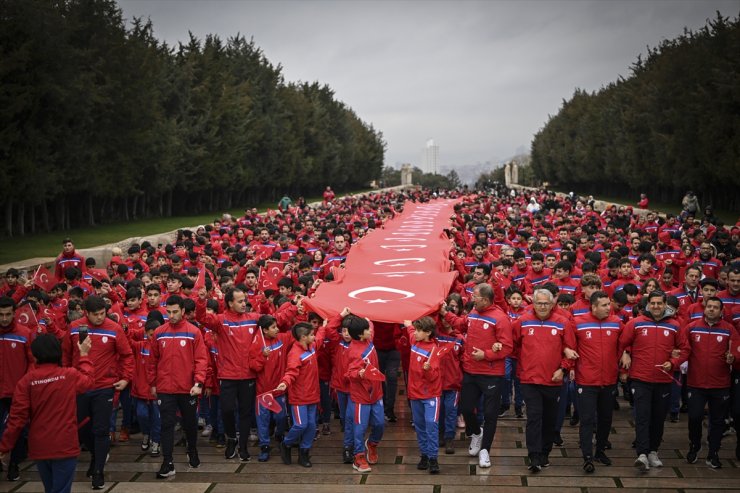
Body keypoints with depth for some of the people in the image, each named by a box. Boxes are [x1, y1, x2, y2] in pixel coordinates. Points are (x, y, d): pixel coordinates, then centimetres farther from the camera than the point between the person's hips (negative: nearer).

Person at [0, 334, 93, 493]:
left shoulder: (27, 380, -8)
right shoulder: (70, 375, -7)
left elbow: (17, 416, -8)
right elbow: (89, 380, 16)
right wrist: (84, 355, 27)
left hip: (39, 447, 2)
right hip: (65, 446, -2)